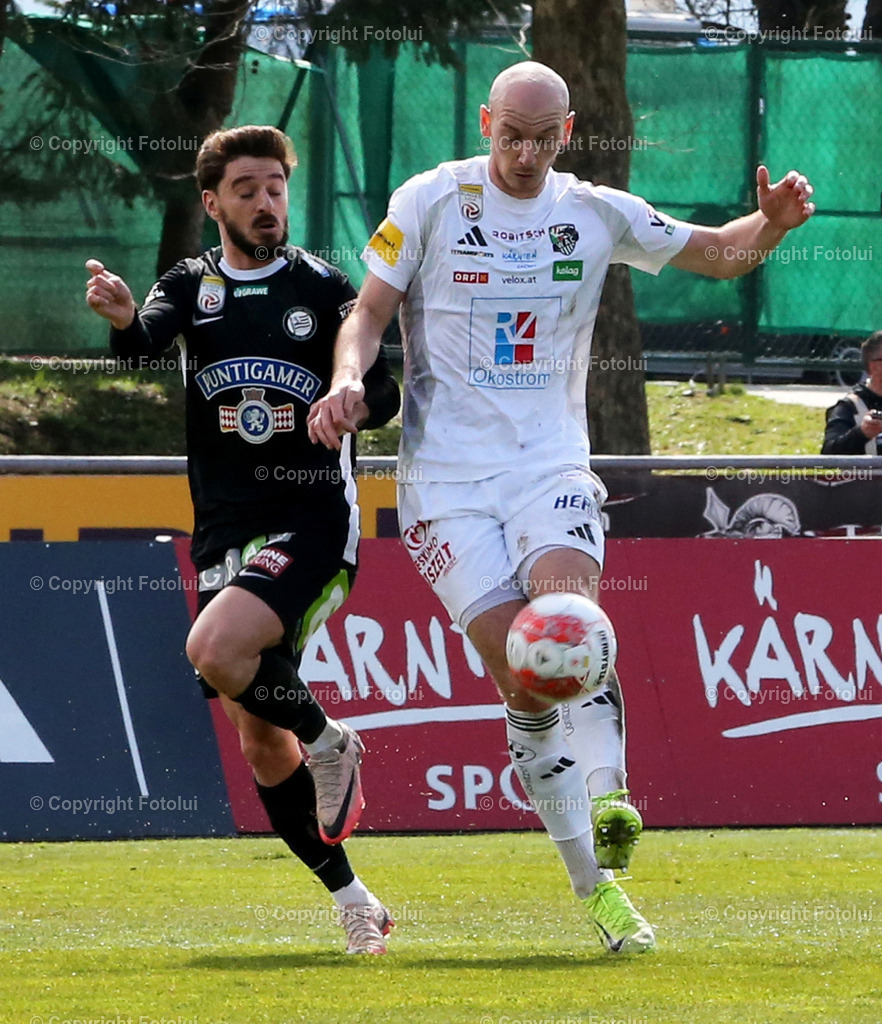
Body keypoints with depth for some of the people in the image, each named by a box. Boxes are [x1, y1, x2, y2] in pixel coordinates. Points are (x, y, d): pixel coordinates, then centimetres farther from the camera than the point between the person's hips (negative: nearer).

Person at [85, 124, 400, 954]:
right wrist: (123, 319, -39)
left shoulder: (323, 288, 2)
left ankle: (328, 743, -4)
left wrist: (357, 402, -22)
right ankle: (349, 897, 16)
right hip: (224, 532, 4)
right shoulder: (191, 286, 7)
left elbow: (383, 393, 3)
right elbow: (144, 342, -15)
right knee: (261, 747, 4)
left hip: (313, 519, -4)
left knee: (214, 651, -29)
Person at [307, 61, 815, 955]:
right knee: (517, 671, -10)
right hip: (447, 472, -2)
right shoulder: (431, 202, 0)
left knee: (570, 610, -28)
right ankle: (593, 886, -4)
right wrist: (348, 377, -18)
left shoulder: (596, 214, 7)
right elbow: (368, 313, 2)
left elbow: (720, 254, 14)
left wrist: (771, 222, -7)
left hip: (551, 463, 2)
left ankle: (606, 805, -40)